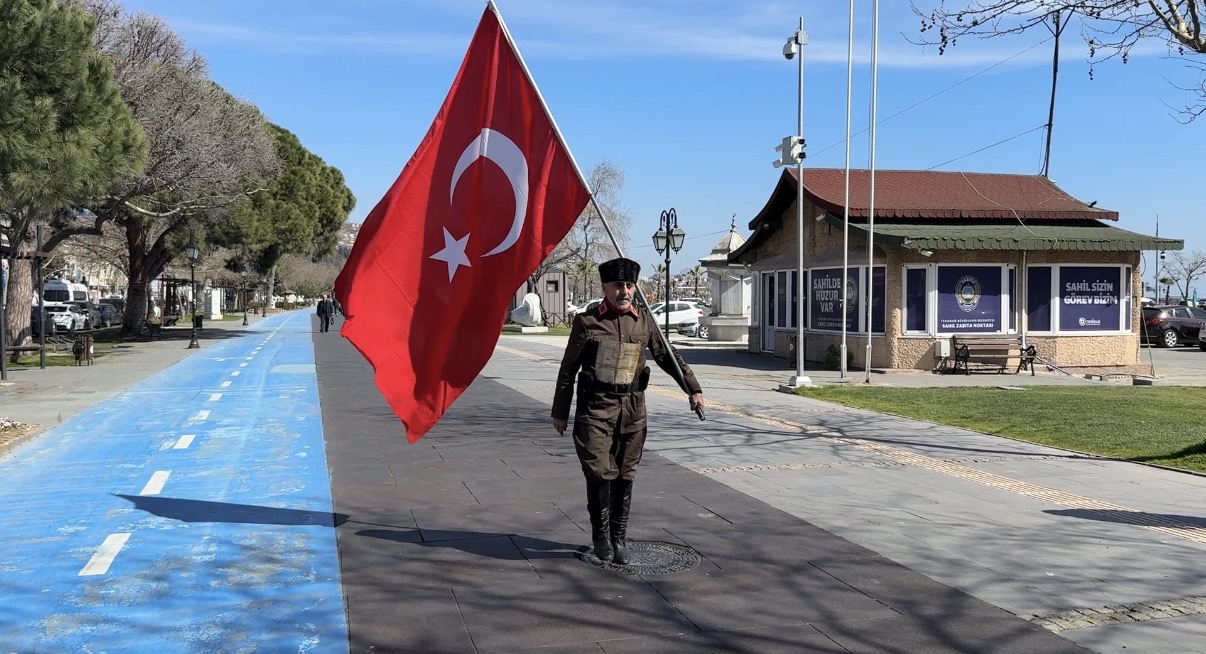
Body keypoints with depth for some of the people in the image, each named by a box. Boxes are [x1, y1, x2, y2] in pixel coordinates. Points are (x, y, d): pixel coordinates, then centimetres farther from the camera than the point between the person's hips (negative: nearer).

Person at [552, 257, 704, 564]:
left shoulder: (644, 320, 6)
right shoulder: (587, 321, -2)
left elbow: (667, 356, 14)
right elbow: (568, 368, 3)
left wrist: (693, 389, 8)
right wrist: (560, 412, 4)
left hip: (632, 408, 3)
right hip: (596, 407, -3)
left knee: (625, 476, 7)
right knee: (600, 473, -8)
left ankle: (619, 539, 19)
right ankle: (601, 535, 12)